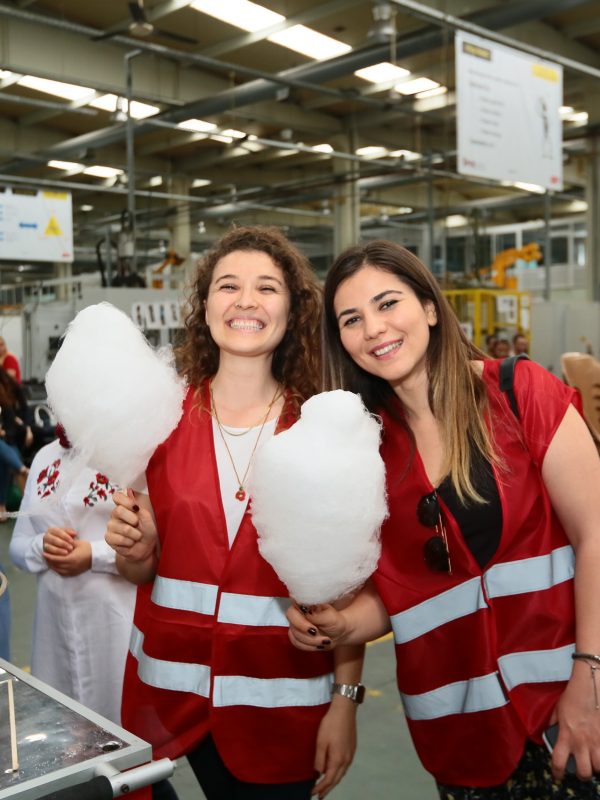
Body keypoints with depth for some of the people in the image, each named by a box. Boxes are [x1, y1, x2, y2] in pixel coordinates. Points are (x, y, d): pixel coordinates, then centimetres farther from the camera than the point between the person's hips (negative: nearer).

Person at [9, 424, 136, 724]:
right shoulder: (44, 458, 12)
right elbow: (17, 546, 15)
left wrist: (96, 555, -17)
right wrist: (42, 546, -7)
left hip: (118, 622, -5)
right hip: (55, 623, 6)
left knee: (122, 722, 4)